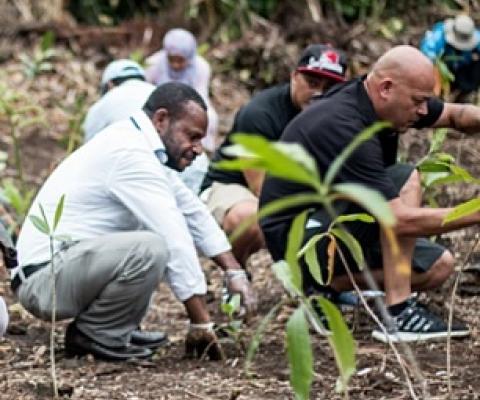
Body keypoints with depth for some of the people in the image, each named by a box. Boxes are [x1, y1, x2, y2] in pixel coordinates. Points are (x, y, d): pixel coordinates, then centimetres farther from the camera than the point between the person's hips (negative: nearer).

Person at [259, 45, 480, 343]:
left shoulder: (377, 99, -3)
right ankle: (397, 315, -21)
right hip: (296, 237, -10)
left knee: (439, 266, 3)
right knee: (406, 181, -24)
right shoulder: (344, 128, -30)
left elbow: (456, 115, 10)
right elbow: (401, 220, -34)